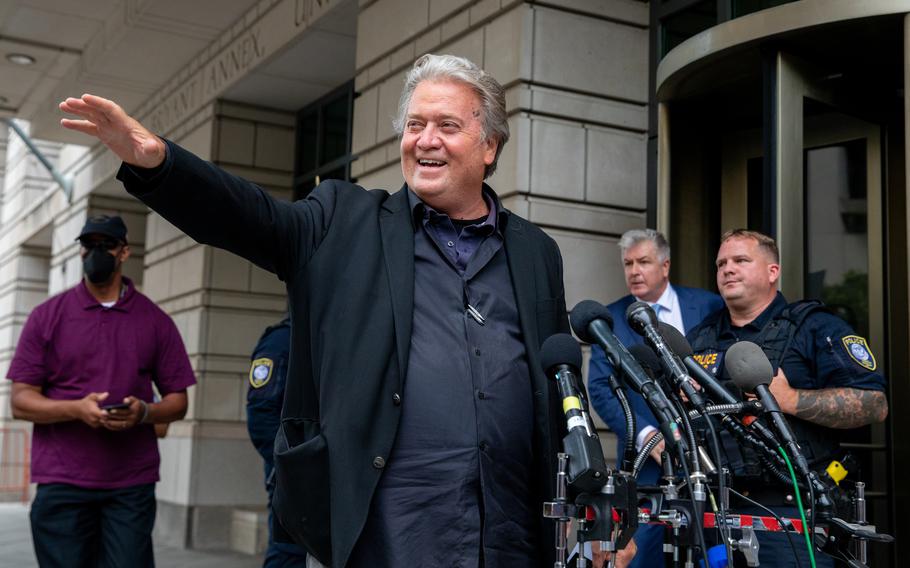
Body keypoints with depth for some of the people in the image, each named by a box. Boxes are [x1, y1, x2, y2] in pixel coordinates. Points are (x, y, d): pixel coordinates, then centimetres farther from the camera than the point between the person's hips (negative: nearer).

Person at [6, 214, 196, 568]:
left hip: (132, 486, 1)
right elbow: (20, 401, 2)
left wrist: (145, 412, -13)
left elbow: (178, 401, 9)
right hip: (61, 484, 0)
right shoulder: (47, 316, 6)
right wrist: (77, 409, -16)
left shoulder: (155, 321, 8)